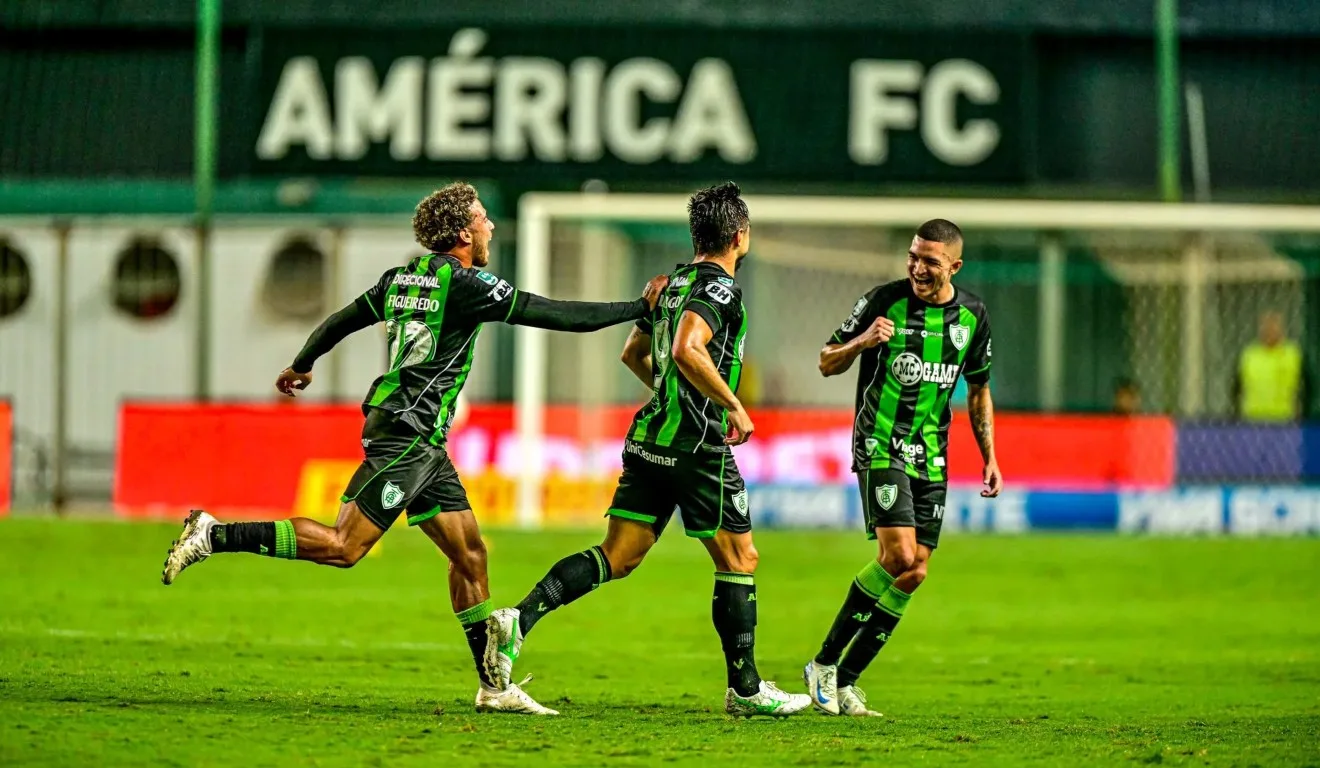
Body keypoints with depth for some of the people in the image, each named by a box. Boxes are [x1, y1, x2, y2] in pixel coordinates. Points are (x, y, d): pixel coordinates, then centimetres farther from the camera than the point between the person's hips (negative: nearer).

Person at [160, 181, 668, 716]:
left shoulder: (403, 277, 13)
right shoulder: (465, 284, -11)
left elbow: (342, 319, 22)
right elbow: (557, 315, -12)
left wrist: (301, 366, 40)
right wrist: (640, 307, -3)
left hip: (422, 444, 10)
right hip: (407, 435, -10)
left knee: (470, 553, 9)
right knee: (343, 547, -11)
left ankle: (493, 686, 11)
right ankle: (215, 535, -10)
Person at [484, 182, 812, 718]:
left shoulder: (672, 282, 15)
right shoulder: (720, 287, -12)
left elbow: (634, 354, 26)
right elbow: (686, 350, -28)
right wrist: (734, 407, -20)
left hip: (651, 436, 8)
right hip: (697, 446, -8)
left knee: (618, 557, 4)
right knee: (739, 560, 5)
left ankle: (520, 619, -14)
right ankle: (745, 689, 10)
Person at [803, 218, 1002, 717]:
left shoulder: (973, 315, 5)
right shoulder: (883, 301, -7)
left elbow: (978, 391, 19)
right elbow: (828, 364, 0)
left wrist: (990, 457, 13)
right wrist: (862, 341, -21)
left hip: (931, 456, 5)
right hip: (880, 446, -5)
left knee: (913, 574, -1)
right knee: (898, 556, -20)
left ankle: (845, 682, 9)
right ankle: (825, 663, -7)